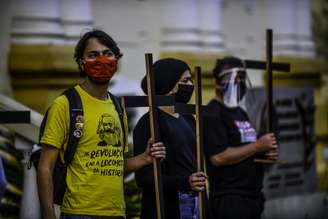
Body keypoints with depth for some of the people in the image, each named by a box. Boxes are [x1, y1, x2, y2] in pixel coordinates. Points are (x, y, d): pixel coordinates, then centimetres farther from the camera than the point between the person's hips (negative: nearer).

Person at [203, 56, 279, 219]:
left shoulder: (240, 113, 19)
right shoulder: (213, 113, -10)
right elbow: (218, 157, -20)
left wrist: (267, 152, 5)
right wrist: (258, 146, -15)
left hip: (253, 196, 9)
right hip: (230, 198, -9)